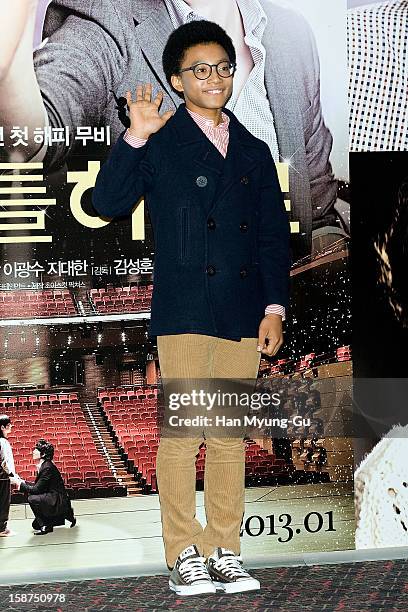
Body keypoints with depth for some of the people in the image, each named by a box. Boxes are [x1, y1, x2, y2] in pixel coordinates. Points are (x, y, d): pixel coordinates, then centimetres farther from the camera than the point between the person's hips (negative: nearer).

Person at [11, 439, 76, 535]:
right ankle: (64, 515, 25)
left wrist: (20, 484, -16)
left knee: (32, 499, -27)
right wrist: (23, 482, 3)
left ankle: (45, 527, -14)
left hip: (58, 501, -10)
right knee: (36, 525, 14)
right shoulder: (44, 465, 7)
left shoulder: (47, 468, -23)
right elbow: (38, 485, 13)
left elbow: (36, 489, -23)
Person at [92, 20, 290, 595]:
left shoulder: (254, 152, 16)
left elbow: (274, 237, 14)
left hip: (244, 314, 4)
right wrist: (134, 138, -18)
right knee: (182, 431, -5)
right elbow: (109, 202, -9)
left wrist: (274, 306, 6)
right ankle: (184, 554, 5)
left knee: (232, 435, 7)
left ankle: (225, 551, 15)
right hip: (184, 310, -4)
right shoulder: (160, 144, 5)